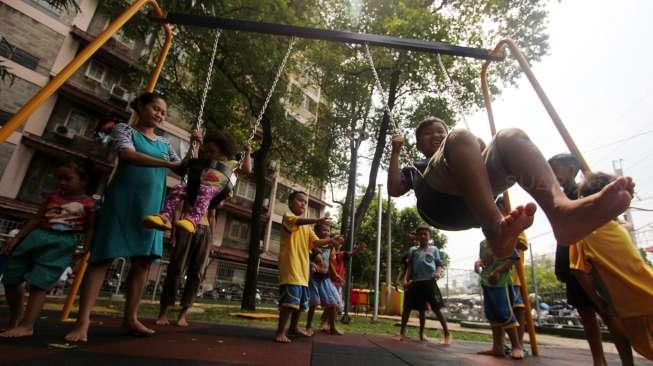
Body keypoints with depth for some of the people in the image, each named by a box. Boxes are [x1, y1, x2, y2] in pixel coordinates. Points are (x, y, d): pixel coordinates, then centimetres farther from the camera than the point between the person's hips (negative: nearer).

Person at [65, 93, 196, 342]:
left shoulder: (164, 143, 19)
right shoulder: (124, 129, 5)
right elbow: (128, 155, -16)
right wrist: (167, 164, -19)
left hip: (152, 207, 5)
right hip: (123, 200, -5)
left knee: (143, 262, 1)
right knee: (103, 258, -5)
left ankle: (130, 318, 9)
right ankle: (82, 321, 0)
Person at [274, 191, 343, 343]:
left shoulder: (307, 227, 23)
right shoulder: (288, 217, -3)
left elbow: (316, 242, 12)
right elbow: (297, 221, -27)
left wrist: (330, 240, -6)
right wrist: (317, 220, -44)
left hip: (303, 268, 9)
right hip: (290, 266, -9)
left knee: (301, 300, 17)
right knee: (290, 300, -15)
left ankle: (294, 326, 35)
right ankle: (280, 331, -3)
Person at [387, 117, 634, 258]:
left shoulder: (460, 154, 45)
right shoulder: (414, 169, 36)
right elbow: (394, 190, 16)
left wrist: (480, 148, 29)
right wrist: (395, 153, 19)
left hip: (471, 208, 4)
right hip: (437, 203, -3)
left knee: (510, 137, -16)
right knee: (460, 136, -26)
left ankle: (560, 208, -46)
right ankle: (495, 227, -47)